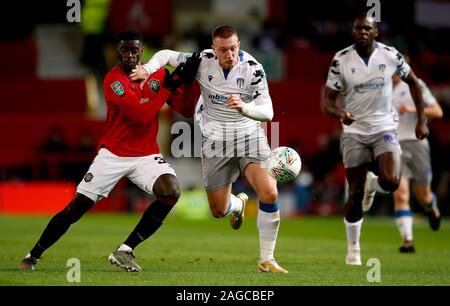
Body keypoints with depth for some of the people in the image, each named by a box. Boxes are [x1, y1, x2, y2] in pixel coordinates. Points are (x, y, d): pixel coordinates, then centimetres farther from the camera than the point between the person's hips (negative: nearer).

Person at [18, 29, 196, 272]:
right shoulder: (114, 79, -14)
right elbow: (140, 114, -25)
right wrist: (167, 88, -21)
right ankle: (33, 256, 13)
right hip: (113, 155, -4)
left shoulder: (155, 72, 4)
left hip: (146, 156, 4)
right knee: (75, 209, -6)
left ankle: (124, 251, -12)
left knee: (171, 192, -22)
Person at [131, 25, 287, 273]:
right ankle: (238, 203, 48)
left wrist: (244, 107, -41)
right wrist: (147, 69, -17)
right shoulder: (203, 61, -13)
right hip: (215, 139, 2)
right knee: (218, 210, 7)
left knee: (269, 193, -22)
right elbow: (167, 55, 2)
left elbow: (267, 112, -21)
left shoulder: (253, 69, -17)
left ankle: (266, 260, -7)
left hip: (248, 134, -2)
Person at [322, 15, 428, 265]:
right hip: (354, 131, 0)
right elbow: (327, 100, -8)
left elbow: (413, 82, 9)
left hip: (384, 128, 0)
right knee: (355, 194, 2)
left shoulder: (390, 55, -7)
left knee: (391, 182, -22)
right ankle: (353, 249, 20)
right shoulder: (341, 60, -9)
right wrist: (340, 113, -31)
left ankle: (372, 183, 16)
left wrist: (422, 120, 5)